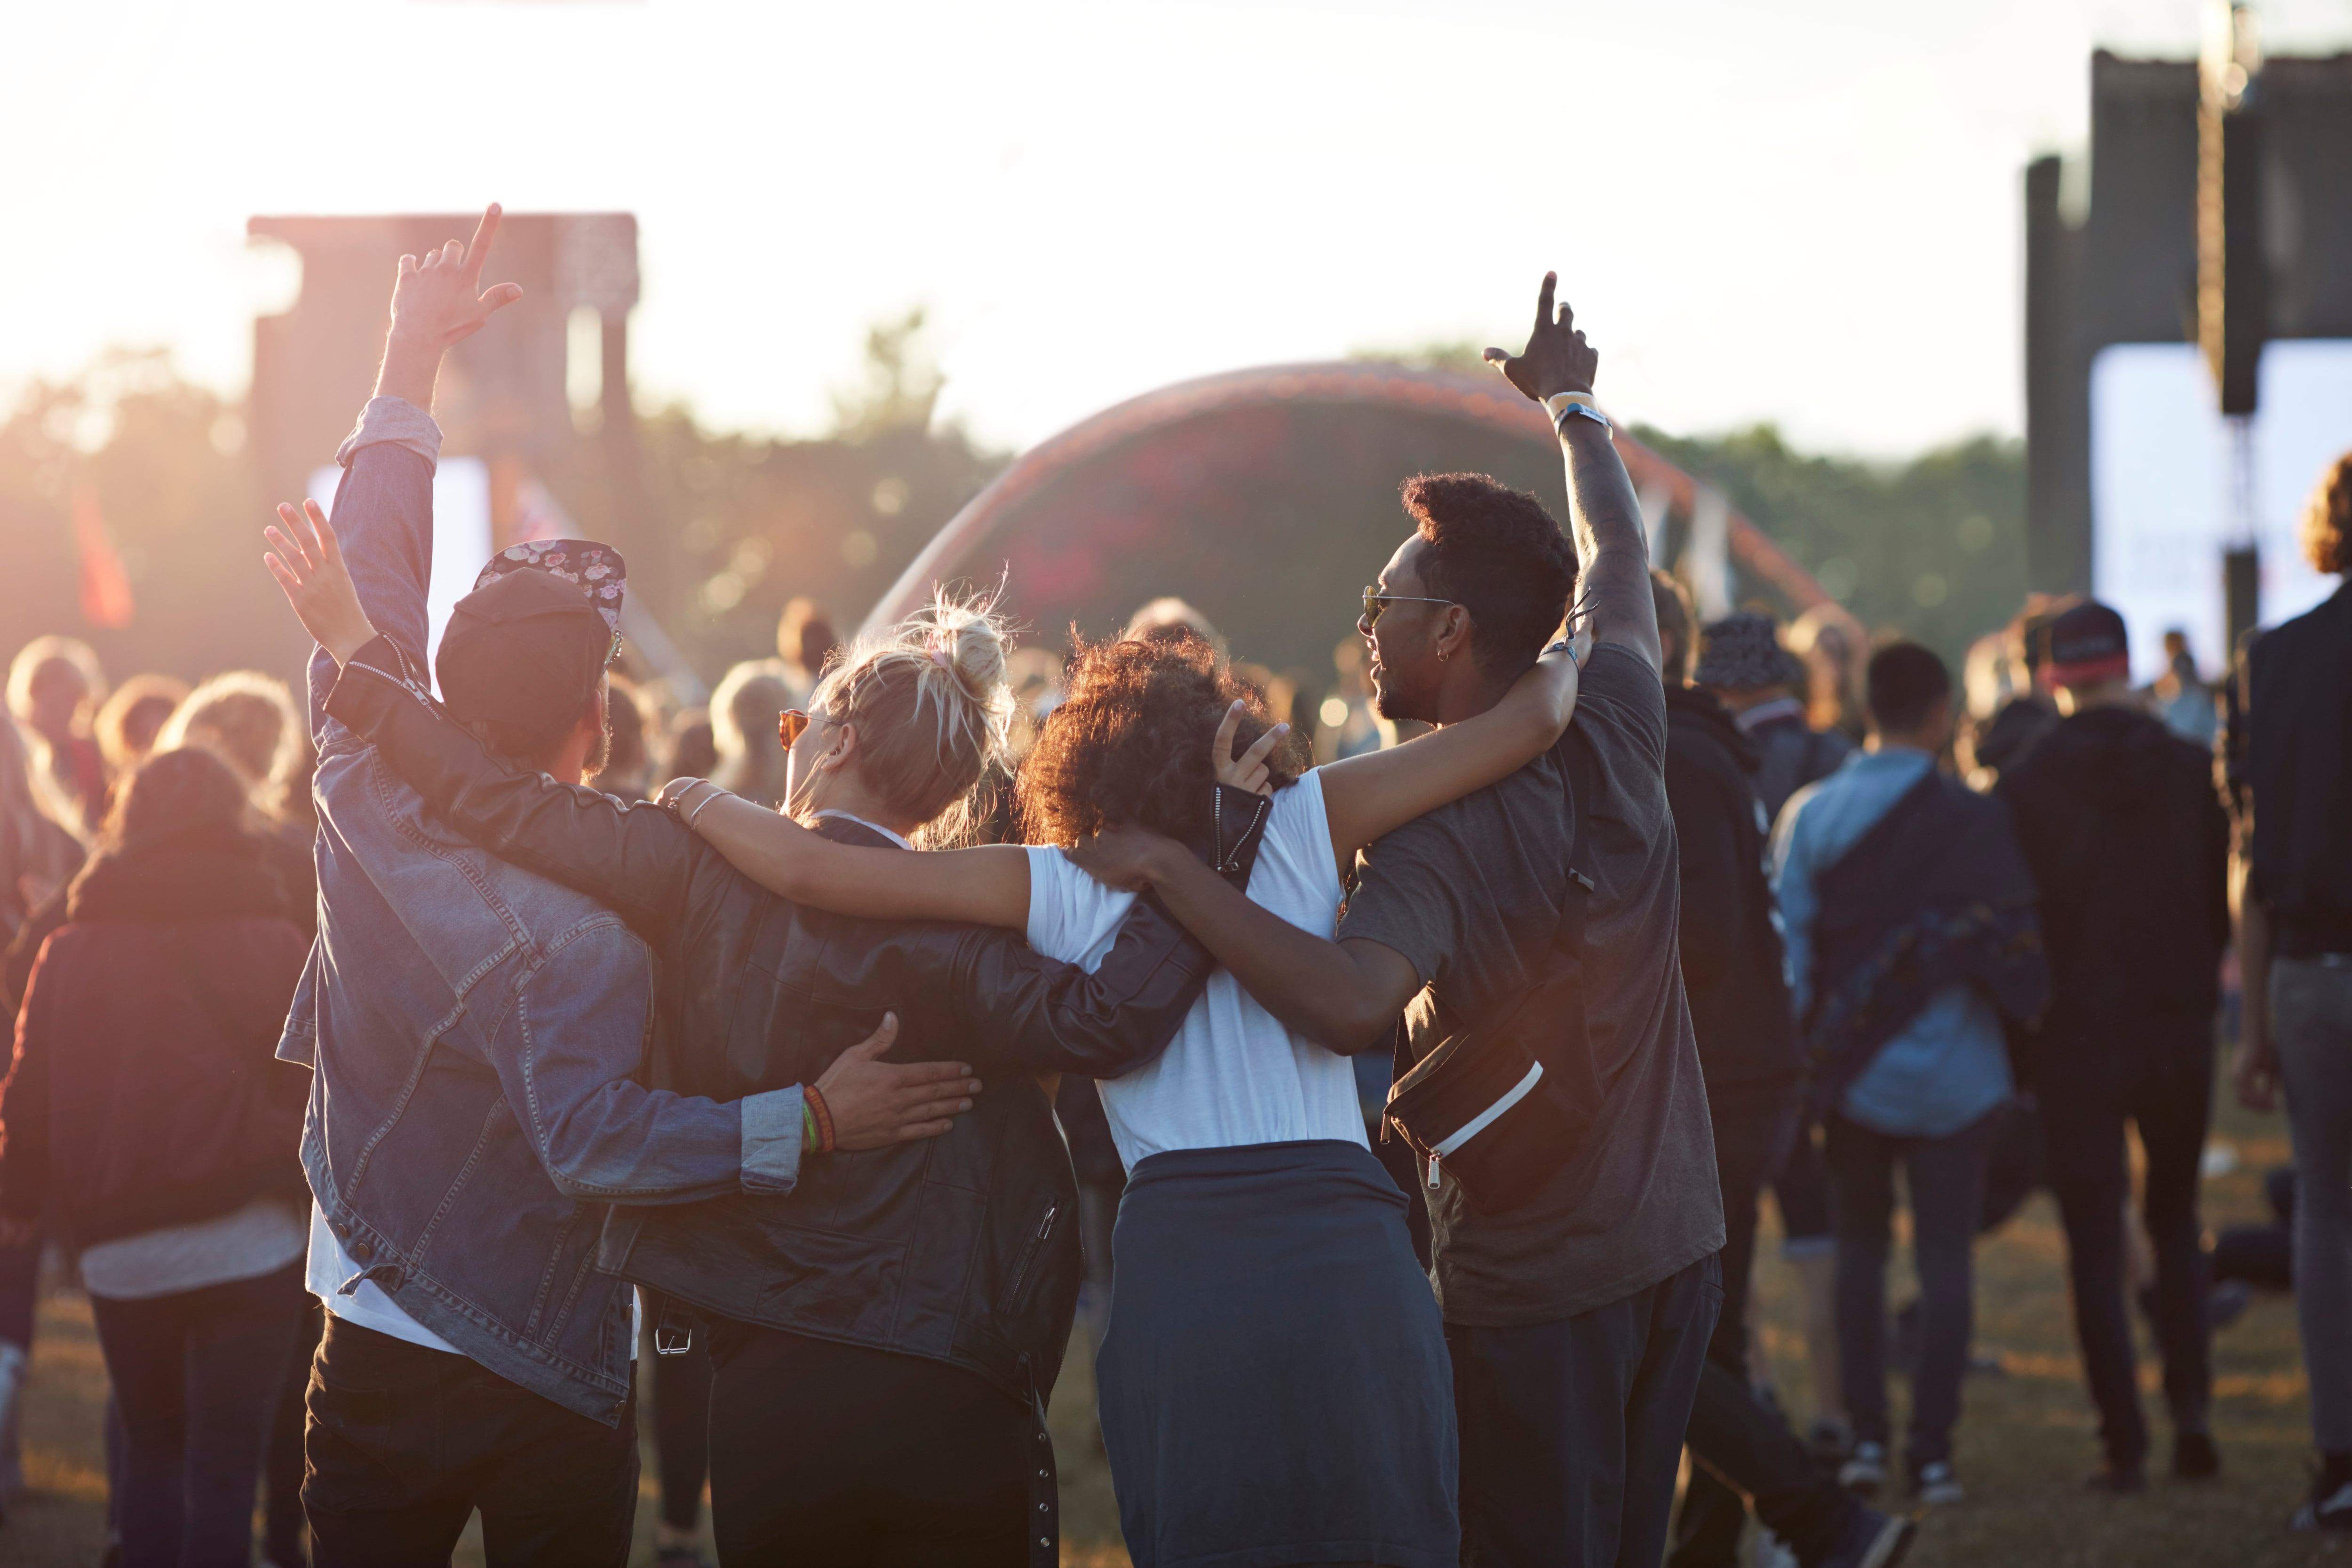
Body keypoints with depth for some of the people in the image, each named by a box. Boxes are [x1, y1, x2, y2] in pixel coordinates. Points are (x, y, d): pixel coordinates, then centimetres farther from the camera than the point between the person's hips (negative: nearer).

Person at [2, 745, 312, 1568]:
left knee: (151, 1449, 20)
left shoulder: (68, 952, 2)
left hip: (118, 1246, 2)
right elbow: (319, 1090, 0)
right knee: (225, 1467, 1)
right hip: (247, 1238, -2)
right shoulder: (273, 944, -3)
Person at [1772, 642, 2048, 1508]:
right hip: (1954, 1071, -2)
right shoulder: (1973, 820, -9)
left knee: (1859, 1244, 16)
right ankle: (1931, 1451, -1)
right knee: (1945, 1253, 3)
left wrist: (1809, 1046, 8)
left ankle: (1866, 1436, 10)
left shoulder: (1809, 813, -3)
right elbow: (2014, 950, -8)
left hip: (1852, 1074, 2)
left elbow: (1790, 944, -2)